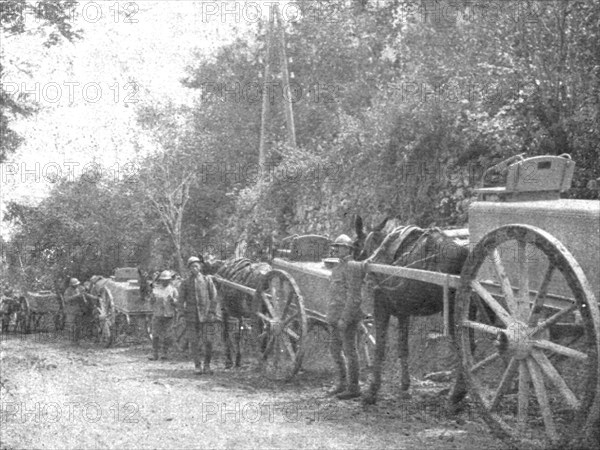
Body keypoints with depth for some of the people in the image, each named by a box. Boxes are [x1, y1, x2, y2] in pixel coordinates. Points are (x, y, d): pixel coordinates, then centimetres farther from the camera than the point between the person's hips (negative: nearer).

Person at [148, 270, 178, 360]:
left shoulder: (173, 289, 3)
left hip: (169, 315, -1)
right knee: (155, 335, -4)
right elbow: (151, 302, 8)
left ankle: (165, 353, 12)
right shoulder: (156, 289, 7)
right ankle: (154, 354, -1)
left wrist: (172, 300, -19)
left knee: (166, 336, 3)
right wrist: (153, 298, -13)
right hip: (157, 315, 1)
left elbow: (177, 304, 1)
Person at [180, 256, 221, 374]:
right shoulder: (185, 283, 7)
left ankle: (207, 365, 10)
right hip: (191, 317, 1)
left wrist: (212, 313, -2)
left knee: (208, 342, -6)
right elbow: (182, 299, 13)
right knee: (194, 343, -1)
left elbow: (214, 297, 5)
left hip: (206, 316, -1)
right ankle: (198, 367, 8)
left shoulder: (207, 279, 5)